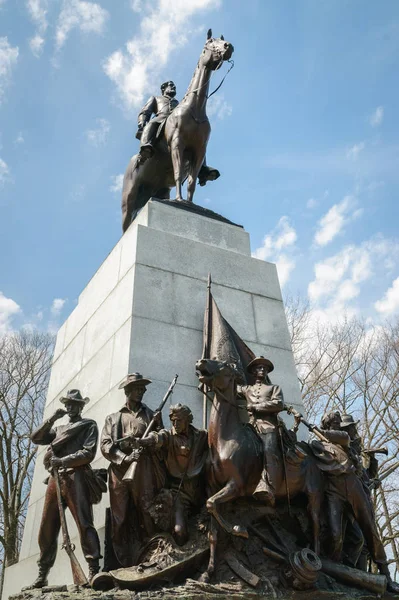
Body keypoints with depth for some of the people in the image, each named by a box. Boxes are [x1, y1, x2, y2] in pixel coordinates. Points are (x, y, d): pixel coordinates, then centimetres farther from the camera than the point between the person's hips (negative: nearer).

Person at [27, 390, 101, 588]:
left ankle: (94, 570, -18)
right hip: (55, 478, 6)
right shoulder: (58, 429, 30)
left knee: (84, 523, -14)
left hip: (76, 476, -6)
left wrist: (63, 460, -13)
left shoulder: (89, 425, 11)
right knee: (47, 528, 4)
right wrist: (52, 419, 9)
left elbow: (88, 453, -3)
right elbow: (35, 438, 19)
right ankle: (42, 575, 11)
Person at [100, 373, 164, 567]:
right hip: (120, 471, 1)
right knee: (121, 520, 0)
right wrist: (125, 458, -10)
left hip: (145, 471, -1)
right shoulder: (113, 418, 19)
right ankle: (127, 565, 5)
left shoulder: (151, 415, 20)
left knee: (147, 516, -8)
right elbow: (105, 445, 4)